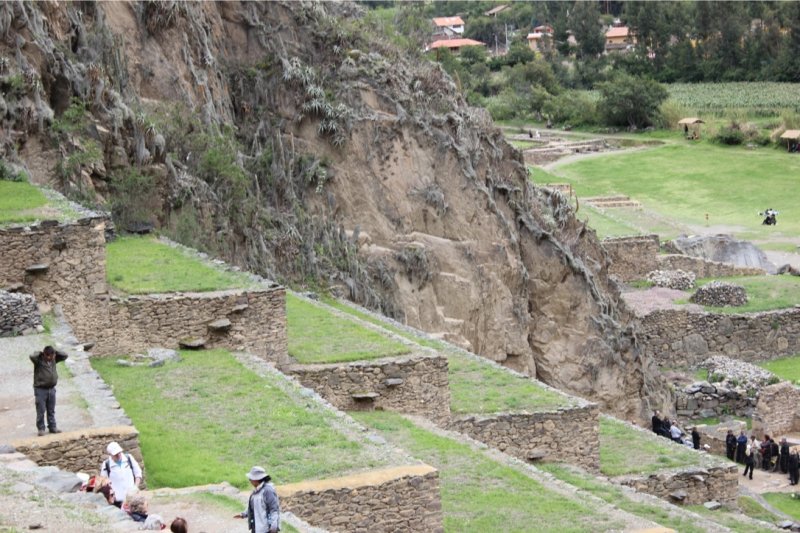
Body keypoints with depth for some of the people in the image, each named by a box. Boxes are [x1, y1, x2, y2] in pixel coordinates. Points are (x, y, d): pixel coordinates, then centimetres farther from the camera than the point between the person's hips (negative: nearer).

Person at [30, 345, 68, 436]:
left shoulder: (53, 359, 4)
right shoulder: (39, 360, -13)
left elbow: (64, 356, 8)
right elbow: (32, 356, -33)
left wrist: (55, 352, -1)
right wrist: (40, 353, -16)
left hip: (51, 389, 5)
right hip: (40, 390, -5)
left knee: (51, 411, 13)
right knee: (41, 411, 0)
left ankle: (52, 427, 21)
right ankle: (41, 428, 9)